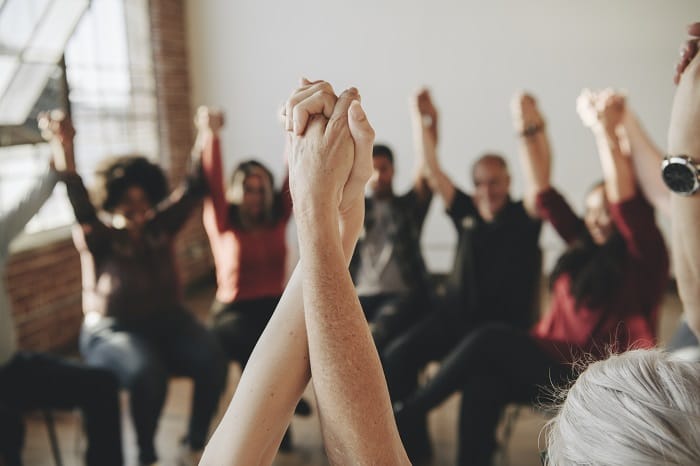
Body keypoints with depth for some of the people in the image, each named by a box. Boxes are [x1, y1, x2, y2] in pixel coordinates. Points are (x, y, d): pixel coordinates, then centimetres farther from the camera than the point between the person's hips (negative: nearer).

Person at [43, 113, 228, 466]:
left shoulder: (160, 227, 5)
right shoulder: (97, 238, -6)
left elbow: (192, 190, -1)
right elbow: (82, 210, -27)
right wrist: (67, 152, -43)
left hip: (168, 321, 4)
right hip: (113, 330, -4)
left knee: (212, 360, -24)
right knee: (147, 375, -35)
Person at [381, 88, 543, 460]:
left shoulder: (522, 218, 0)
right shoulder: (466, 213, 9)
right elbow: (432, 171, 7)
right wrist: (423, 122, -2)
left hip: (504, 322, -4)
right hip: (455, 313, 4)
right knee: (397, 355, -17)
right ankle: (412, 447, -3)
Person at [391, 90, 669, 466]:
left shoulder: (643, 262, -3)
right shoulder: (585, 249, 13)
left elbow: (627, 201, -20)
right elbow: (545, 195, 7)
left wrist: (606, 131, -28)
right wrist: (532, 131, -2)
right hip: (550, 365, 5)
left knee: (489, 340, -25)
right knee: (483, 385, -29)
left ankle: (400, 416, -12)